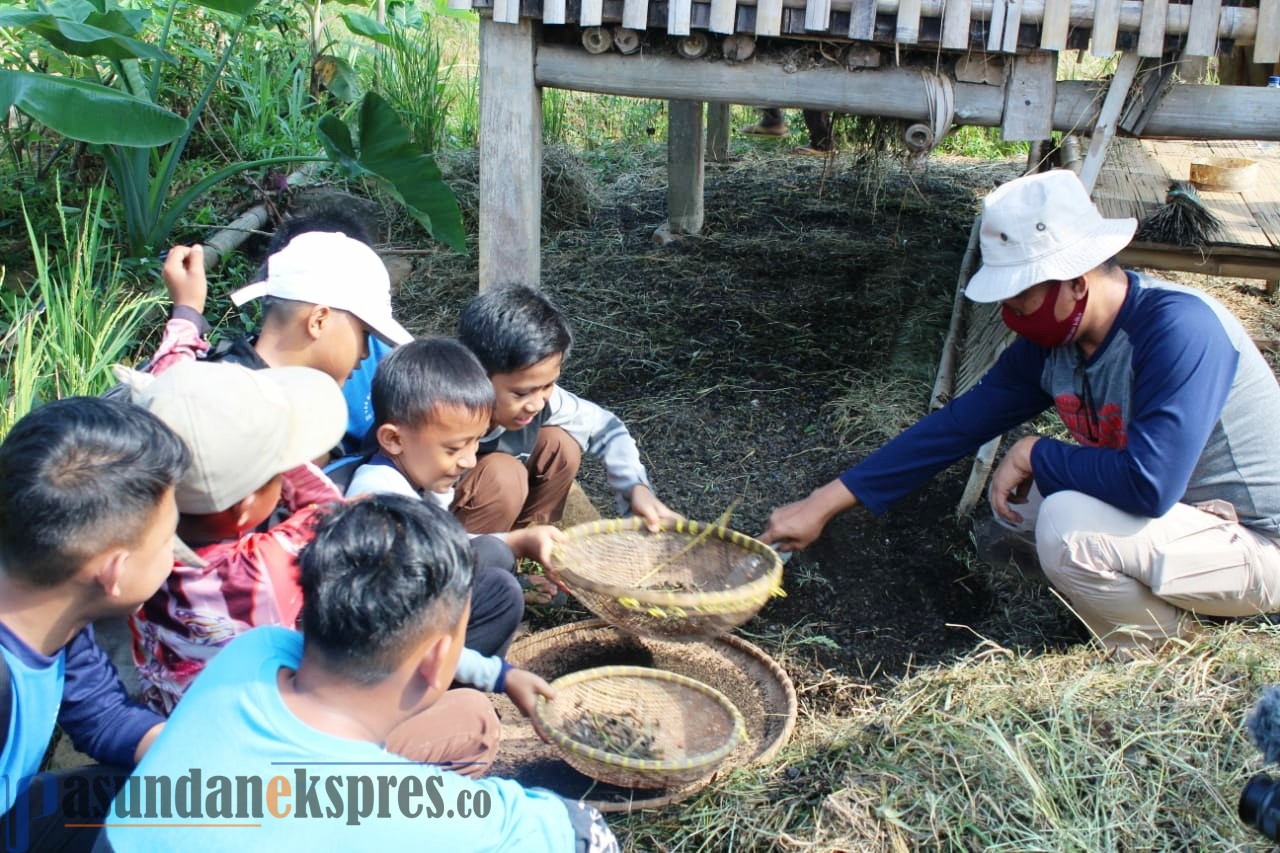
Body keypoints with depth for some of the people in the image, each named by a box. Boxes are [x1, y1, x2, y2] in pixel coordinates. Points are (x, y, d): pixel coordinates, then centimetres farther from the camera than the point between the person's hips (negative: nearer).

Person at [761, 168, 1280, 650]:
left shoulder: (1178, 328, -29)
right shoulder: (1048, 345, -5)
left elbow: (1149, 483, -38)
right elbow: (955, 426, -2)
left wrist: (1035, 455, -20)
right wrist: (825, 503, -3)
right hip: (1174, 510, 8)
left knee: (1068, 525, -28)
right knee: (1016, 496, 4)